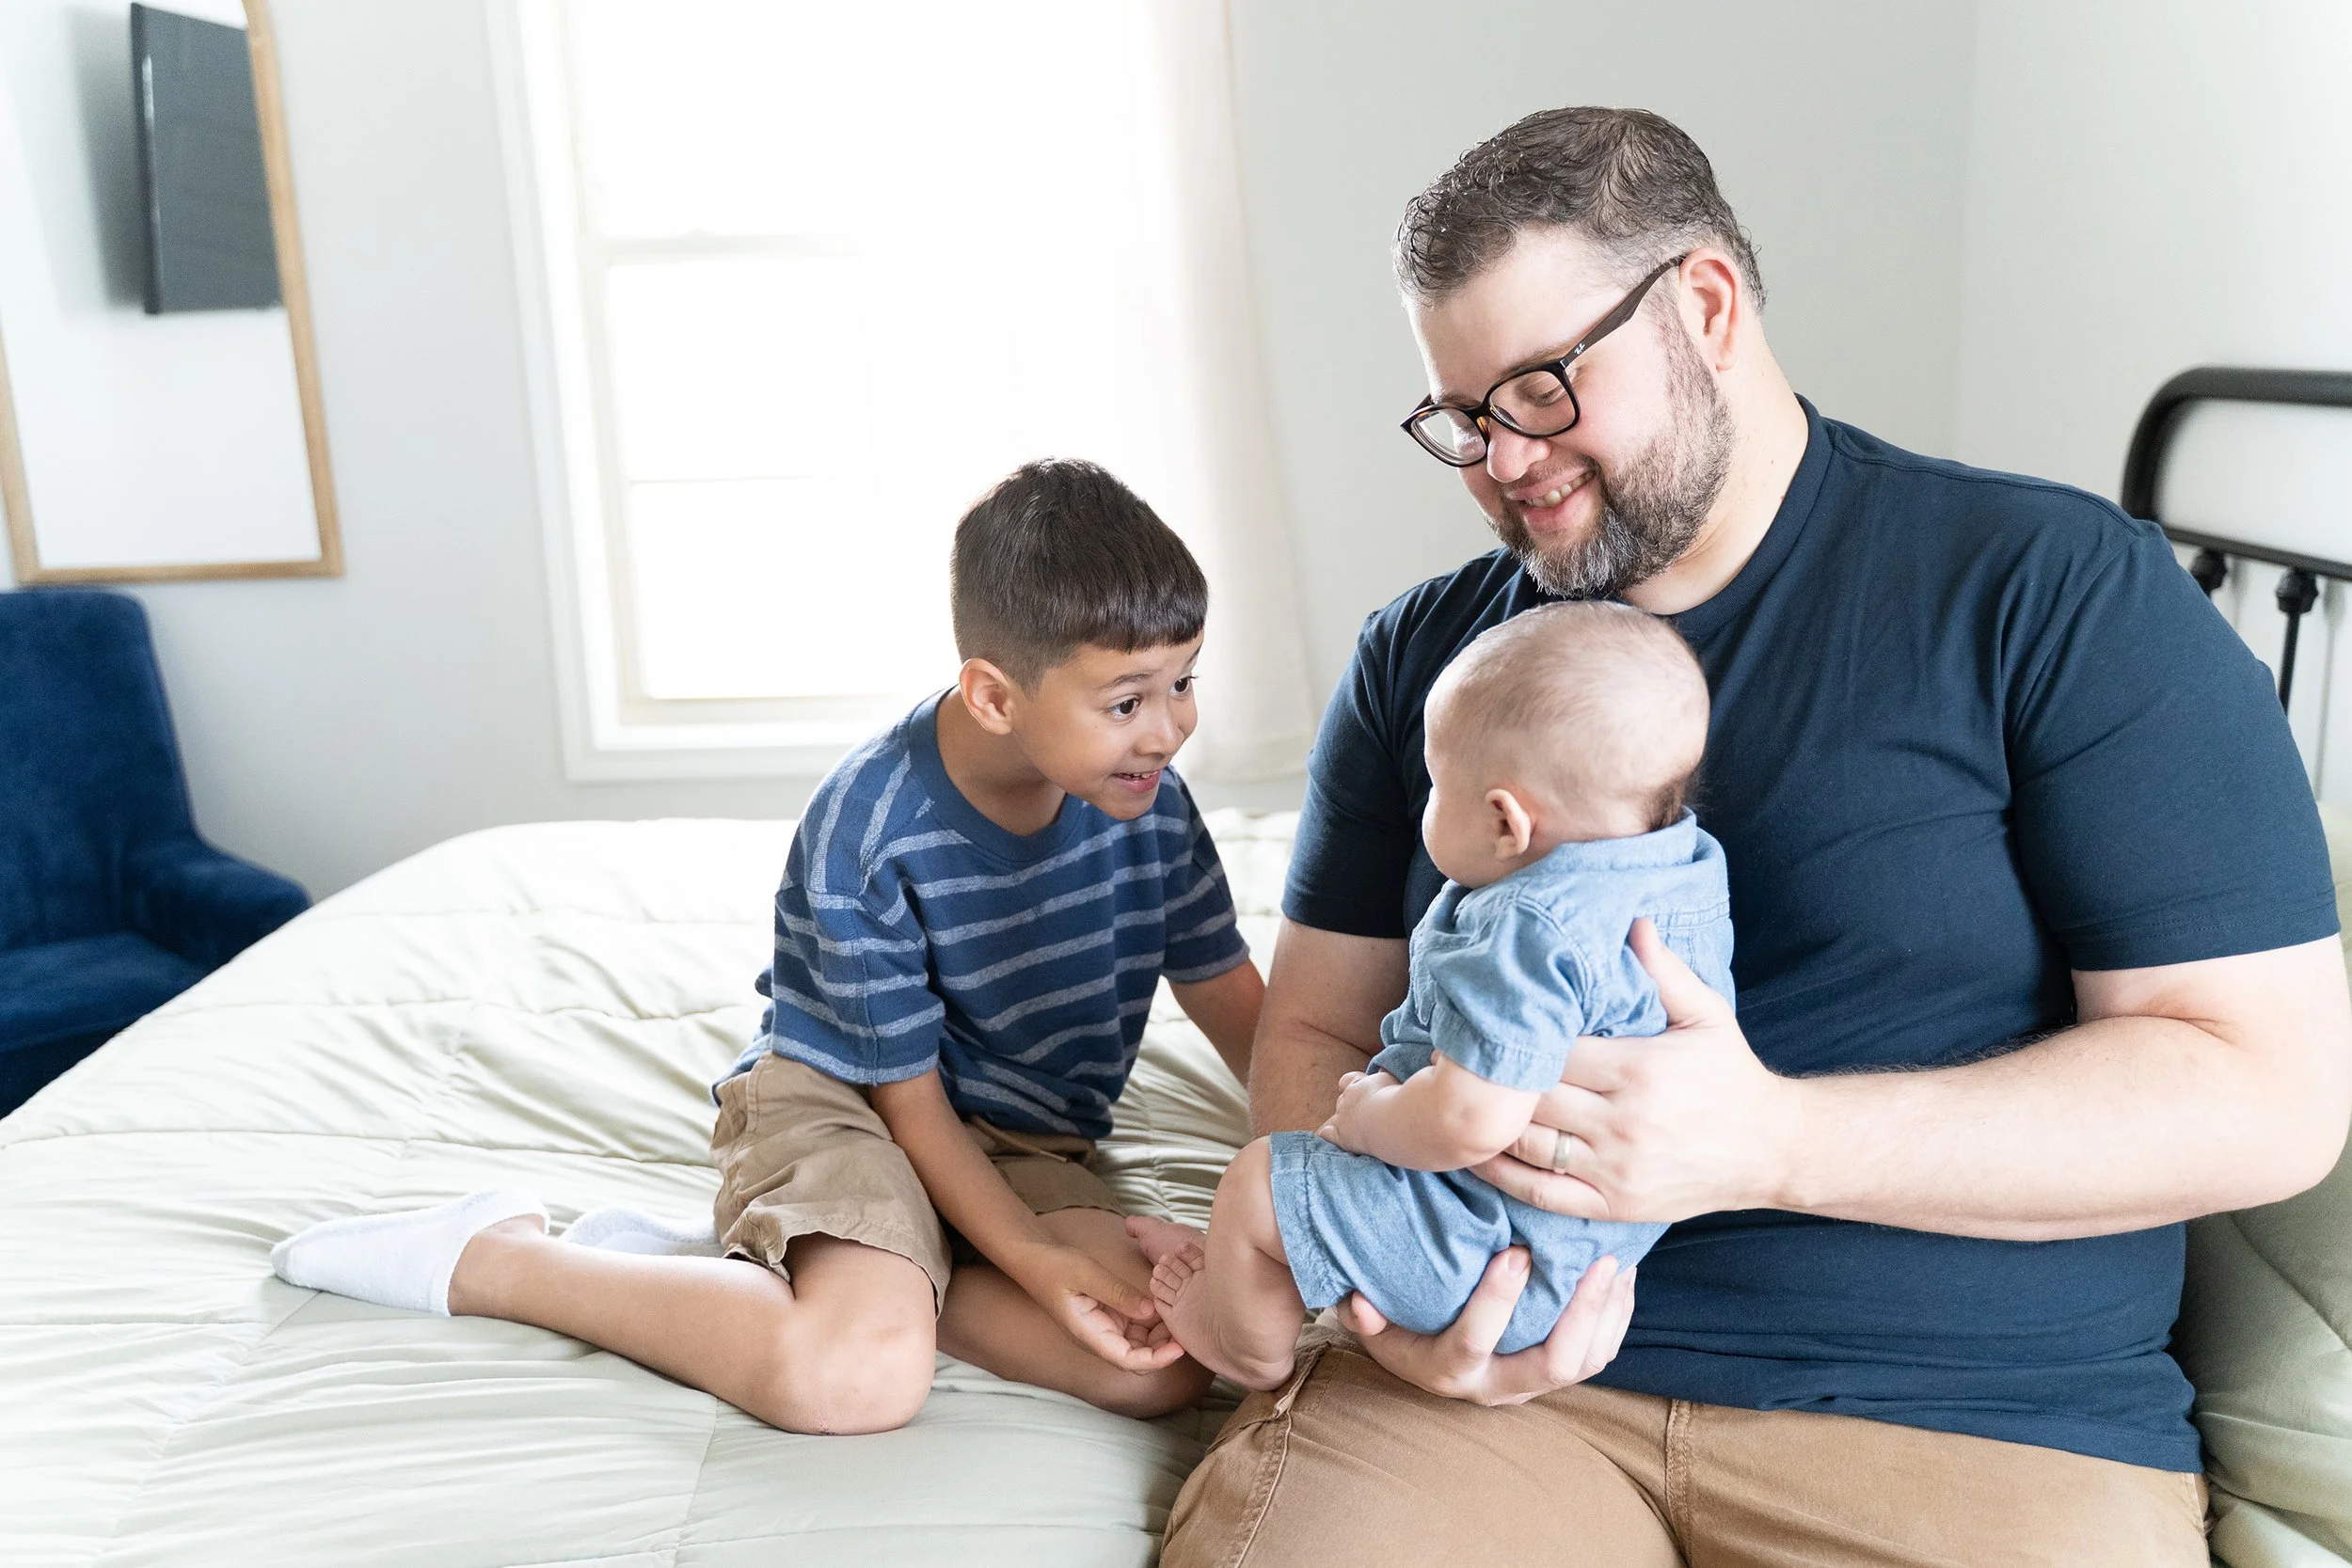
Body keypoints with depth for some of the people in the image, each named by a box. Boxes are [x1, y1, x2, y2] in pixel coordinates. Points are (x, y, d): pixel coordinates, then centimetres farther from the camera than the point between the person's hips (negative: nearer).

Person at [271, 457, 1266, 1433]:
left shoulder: (1148, 799, -8)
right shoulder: (864, 833, -23)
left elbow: (1236, 1006, 2)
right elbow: (908, 1098, -16)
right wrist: (1038, 1259, -27)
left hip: (1023, 1142, 6)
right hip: (837, 1093, -5)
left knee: (1162, 1368, -22)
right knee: (854, 1376, -35)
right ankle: (483, 1256, -9)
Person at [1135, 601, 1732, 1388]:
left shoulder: (1527, 932, -34)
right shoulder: (1694, 859, -2)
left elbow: (1470, 1124, -38)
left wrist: (1365, 1116, -18)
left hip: (1513, 1263, -10)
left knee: (1256, 1185, 2)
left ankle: (1250, 1354, 31)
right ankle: (1236, 1265, 44)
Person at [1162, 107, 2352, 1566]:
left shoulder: (2057, 590, -3)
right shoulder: (1421, 655, 9)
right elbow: (1315, 1028, 11)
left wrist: (1768, 1143, -20)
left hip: (1980, 1421, 0)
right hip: (1510, 1360, 1)